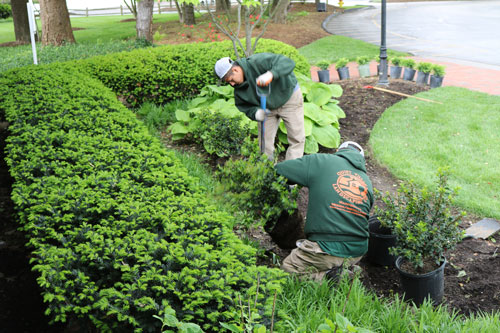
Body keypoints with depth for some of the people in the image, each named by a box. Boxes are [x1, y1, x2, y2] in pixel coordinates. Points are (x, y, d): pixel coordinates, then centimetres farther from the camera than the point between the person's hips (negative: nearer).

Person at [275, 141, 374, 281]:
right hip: (358, 252, 6)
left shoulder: (321, 161, -1)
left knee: (287, 267, 12)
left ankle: (322, 276, -9)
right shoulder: (368, 182, 14)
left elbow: (277, 170, 3)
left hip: (328, 248, -6)